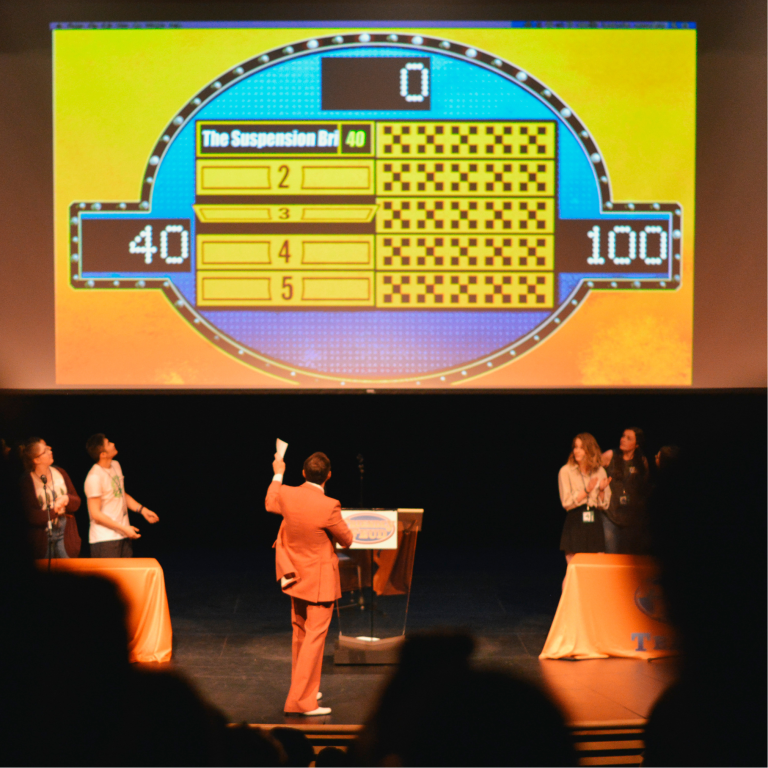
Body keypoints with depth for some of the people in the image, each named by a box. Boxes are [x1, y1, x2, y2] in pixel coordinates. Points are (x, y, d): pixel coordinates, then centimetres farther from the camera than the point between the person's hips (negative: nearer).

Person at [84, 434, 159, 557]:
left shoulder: (115, 465, 9)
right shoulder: (94, 477, -18)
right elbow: (95, 514, -18)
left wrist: (142, 510, 11)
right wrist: (123, 528, -17)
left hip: (123, 537, 8)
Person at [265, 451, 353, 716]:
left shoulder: (286, 495, -10)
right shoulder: (328, 507, -26)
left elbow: (270, 504, 16)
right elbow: (346, 540, -11)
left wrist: (278, 474, 31)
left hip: (295, 578, 7)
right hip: (320, 580, -7)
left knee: (300, 634, 21)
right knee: (315, 638, -2)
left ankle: (302, 687, 34)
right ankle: (301, 700, -4)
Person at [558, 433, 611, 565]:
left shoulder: (599, 471, 10)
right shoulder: (566, 471, 0)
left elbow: (605, 504, 10)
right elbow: (566, 502, -6)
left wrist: (601, 490, -8)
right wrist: (586, 491, -15)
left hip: (595, 523, 3)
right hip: (575, 524, -3)